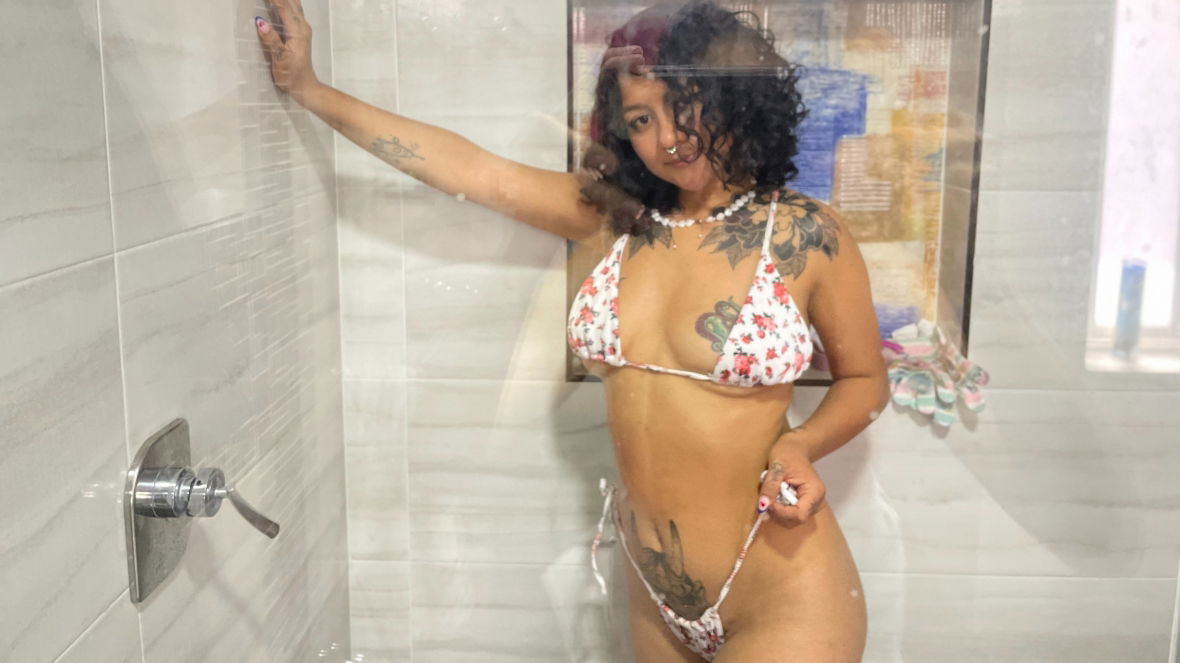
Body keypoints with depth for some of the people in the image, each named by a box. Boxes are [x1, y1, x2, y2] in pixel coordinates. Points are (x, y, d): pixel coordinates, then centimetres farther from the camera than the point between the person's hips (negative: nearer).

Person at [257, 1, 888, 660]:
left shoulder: (807, 234, -10)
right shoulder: (620, 212, 0)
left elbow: (865, 380, 3)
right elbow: (469, 167, 4)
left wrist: (800, 447, -17)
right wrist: (312, 90, 8)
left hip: (780, 594, -4)